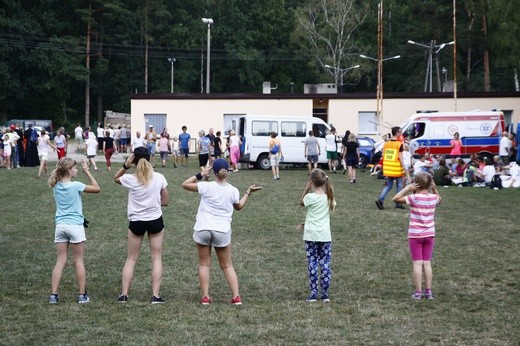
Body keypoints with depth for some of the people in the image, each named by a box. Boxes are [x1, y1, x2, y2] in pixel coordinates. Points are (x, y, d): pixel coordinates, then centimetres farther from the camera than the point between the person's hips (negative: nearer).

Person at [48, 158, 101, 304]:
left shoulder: (56, 186, 4)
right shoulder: (75, 186, -11)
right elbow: (97, 188, -3)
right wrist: (87, 171, 1)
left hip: (60, 225, 5)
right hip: (75, 225, -5)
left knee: (60, 261, 7)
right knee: (79, 261, 5)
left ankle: (53, 295, 2)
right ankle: (82, 295, 11)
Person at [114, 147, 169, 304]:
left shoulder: (130, 179, -12)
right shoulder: (159, 178, -9)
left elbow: (115, 178, 11)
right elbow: (165, 201, 0)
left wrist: (125, 166, -5)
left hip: (136, 222, 0)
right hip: (155, 220, 0)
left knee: (131, 258, 12)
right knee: (156, 258, 8)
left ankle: (124, 294, 8)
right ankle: (155, 295, 3)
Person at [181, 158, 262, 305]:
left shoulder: (207, 187, -10)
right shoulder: (233, 191, -3)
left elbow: (185, 184, -2)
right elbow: (239, 206, 18)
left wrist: (201, 174, 0)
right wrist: (248, 193, 28)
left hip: (203, 229, -1)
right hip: (222, 231, 1)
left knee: (204, 264, 12)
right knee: (227, 265, 13)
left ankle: (205, 297, 7)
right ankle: (236, 297, 6)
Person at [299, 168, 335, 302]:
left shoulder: (310, 197, -11)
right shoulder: (329, 197, 1)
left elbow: (301, 203, 8)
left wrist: (307, 189, 3)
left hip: (311, 236, -3)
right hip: (325, 236, 3)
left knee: (312, 264, 3)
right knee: (325, 264, 6)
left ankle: (314, 293, 4)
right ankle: (325, 294, 7)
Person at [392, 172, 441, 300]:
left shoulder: (414, 198, -15)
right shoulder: (433, 197, -2)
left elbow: (395, 198, -17)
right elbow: (440, 200, 24)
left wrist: (407, 188, -14)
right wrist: (434, 189, 10)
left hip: (415, 235, -4)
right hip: (429, 235, 4)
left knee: (417, 263, 0)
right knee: (427, 263, 9)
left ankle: (418, 292, 0)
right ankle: (428, 291, 10)